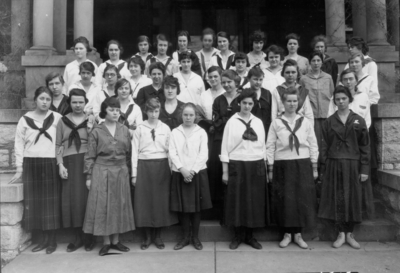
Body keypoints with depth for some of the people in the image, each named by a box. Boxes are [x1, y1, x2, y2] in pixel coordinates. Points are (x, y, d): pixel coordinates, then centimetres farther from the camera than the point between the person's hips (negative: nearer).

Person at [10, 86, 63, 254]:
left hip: (51, 164, -2)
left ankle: (52, 239, 13)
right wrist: (19, 169, 2)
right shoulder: (25, 119, 5)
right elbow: (19, 144, 5)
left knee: (51, 201, 2)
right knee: (36, 201, 5)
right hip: (31, 165, 2)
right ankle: (45, 238, 18)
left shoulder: (57, 118, 1)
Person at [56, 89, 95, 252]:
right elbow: (58, 145, 7)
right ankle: (78, 237, 14)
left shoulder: (91, 121, 6)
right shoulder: (62, 121, 10)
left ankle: (89, 236, 12)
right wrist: (60, 165, -3)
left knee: (87, 198, -2)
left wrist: (90, 130, -16)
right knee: (71, 199, 2)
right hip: (70, 163, 2)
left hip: (87, 163, -2)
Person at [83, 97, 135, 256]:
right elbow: (90, 156, -1)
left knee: (119, 205, 7)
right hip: (101, 172, -3)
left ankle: (115, 240, 19)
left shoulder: (124, 130, 7)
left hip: (121, 172, 3)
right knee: (102, 206, 1)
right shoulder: (96, 132, -2)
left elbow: (129, 152, 9)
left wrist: (131, 172, 5)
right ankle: (106, 242, 13)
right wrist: (88, 176, -5)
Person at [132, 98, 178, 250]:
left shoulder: (165, 128, 5)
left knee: (161, 200, 5)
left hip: (162, 166, 1)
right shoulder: (140, 129, 3)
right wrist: (134, 174, -2)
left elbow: (170, 150, 3)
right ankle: (147, 236, 17)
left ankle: (158, 236, 19)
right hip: (144, 166, -1)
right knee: (144, 200, 2)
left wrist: (172, 170, -4)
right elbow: (134, 152, 2)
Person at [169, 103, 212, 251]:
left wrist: (193, 171, -13)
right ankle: (185, 237, 20)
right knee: (182, 207, 5)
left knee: (196, 207, 5)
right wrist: (183, 169, -14)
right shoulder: (175, 132, 5)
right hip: (180, 173, 1)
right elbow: (172, 153, -2)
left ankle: (195, 237, 19)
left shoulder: (201, 132, 3)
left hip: (198, 173, -1)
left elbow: (203, 154, -4)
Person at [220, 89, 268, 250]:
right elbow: (225, 147, -3)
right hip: (237, 166, -3)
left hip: (256, 166, 3)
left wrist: (265, 168, 7)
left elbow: (263, 146, 11)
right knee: (237, 200, 3)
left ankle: (249, 236, 22)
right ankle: (237, 236, 18)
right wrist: (225, 171, -6)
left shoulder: (258, 122, 8)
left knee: (255, 201, 7)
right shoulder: (232, 122, -2)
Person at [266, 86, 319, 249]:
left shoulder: (305, 122, 5)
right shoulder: (276, 123, 1)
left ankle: (298, 234, 17)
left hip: (303, 165, 1)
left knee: (302, 199, 3)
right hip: (283, 165, -1)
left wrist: (314, 167, 3)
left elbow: (313, 145, 7)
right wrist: (270, 169, -3)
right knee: (284, 199, 1)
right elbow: (270, 147, 0)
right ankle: (287, 234, 16)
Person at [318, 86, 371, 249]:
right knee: (336, 199, 1)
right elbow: (324, 146, 4)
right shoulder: (330, 121, 5)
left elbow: (365, 146, 3)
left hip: (353, 166, 0)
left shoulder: (358, 121, 4)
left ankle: (350, 234, 19)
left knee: (353, 199, 5)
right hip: (334, 165, 0)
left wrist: (365, 169, -3)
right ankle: (341, 234, 14)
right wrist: (323, 168, -2)